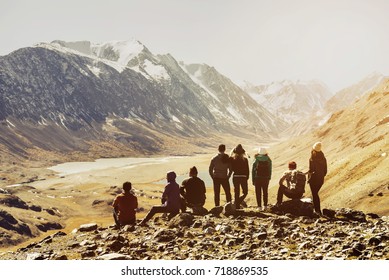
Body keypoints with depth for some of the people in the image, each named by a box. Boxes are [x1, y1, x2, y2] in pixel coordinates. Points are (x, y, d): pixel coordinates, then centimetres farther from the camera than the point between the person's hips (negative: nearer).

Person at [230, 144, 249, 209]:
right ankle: (239, 201, -12)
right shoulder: (245, 159, -5)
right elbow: (247, 170, -3)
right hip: (243, 177, -1)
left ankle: (237, 206, 10)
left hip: (235, 177, 1)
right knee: (245, 192, 11)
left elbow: (231, 169, 0)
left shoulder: (232, 159, -4)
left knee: (236, 192, 10)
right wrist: (247, 177, 8)